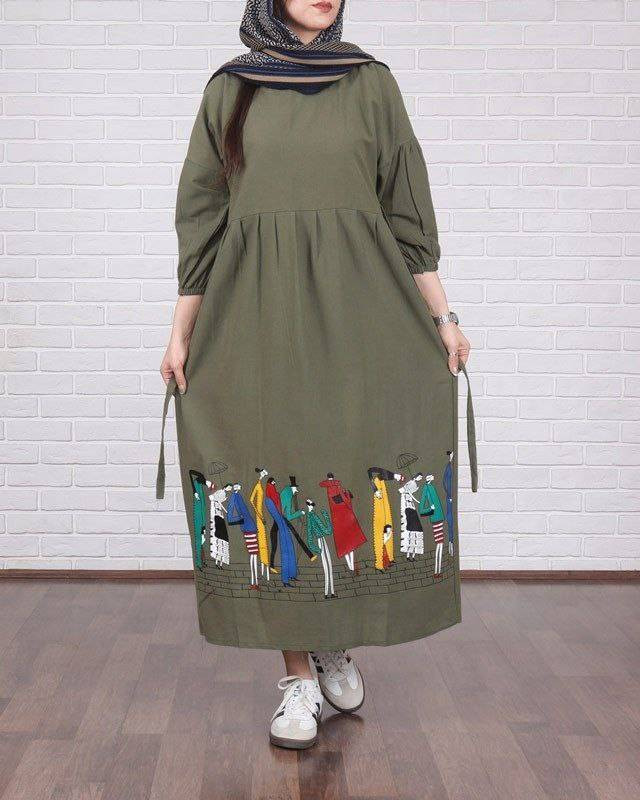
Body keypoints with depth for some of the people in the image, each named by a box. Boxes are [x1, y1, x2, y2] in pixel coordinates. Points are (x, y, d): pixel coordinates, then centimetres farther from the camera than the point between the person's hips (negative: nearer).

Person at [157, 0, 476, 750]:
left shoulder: (371, 83, 9)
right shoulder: (228, 88, 9)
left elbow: (407, 206, 8)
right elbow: (202, 216, 8)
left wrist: (440, 314, 4)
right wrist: (181, 328, 4)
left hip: (357, 310, 0)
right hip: (257, 314, 0)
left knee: (353, 466, 0)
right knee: (275, 472, -1)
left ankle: (340, 644, 24)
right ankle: (298, 673, 11)